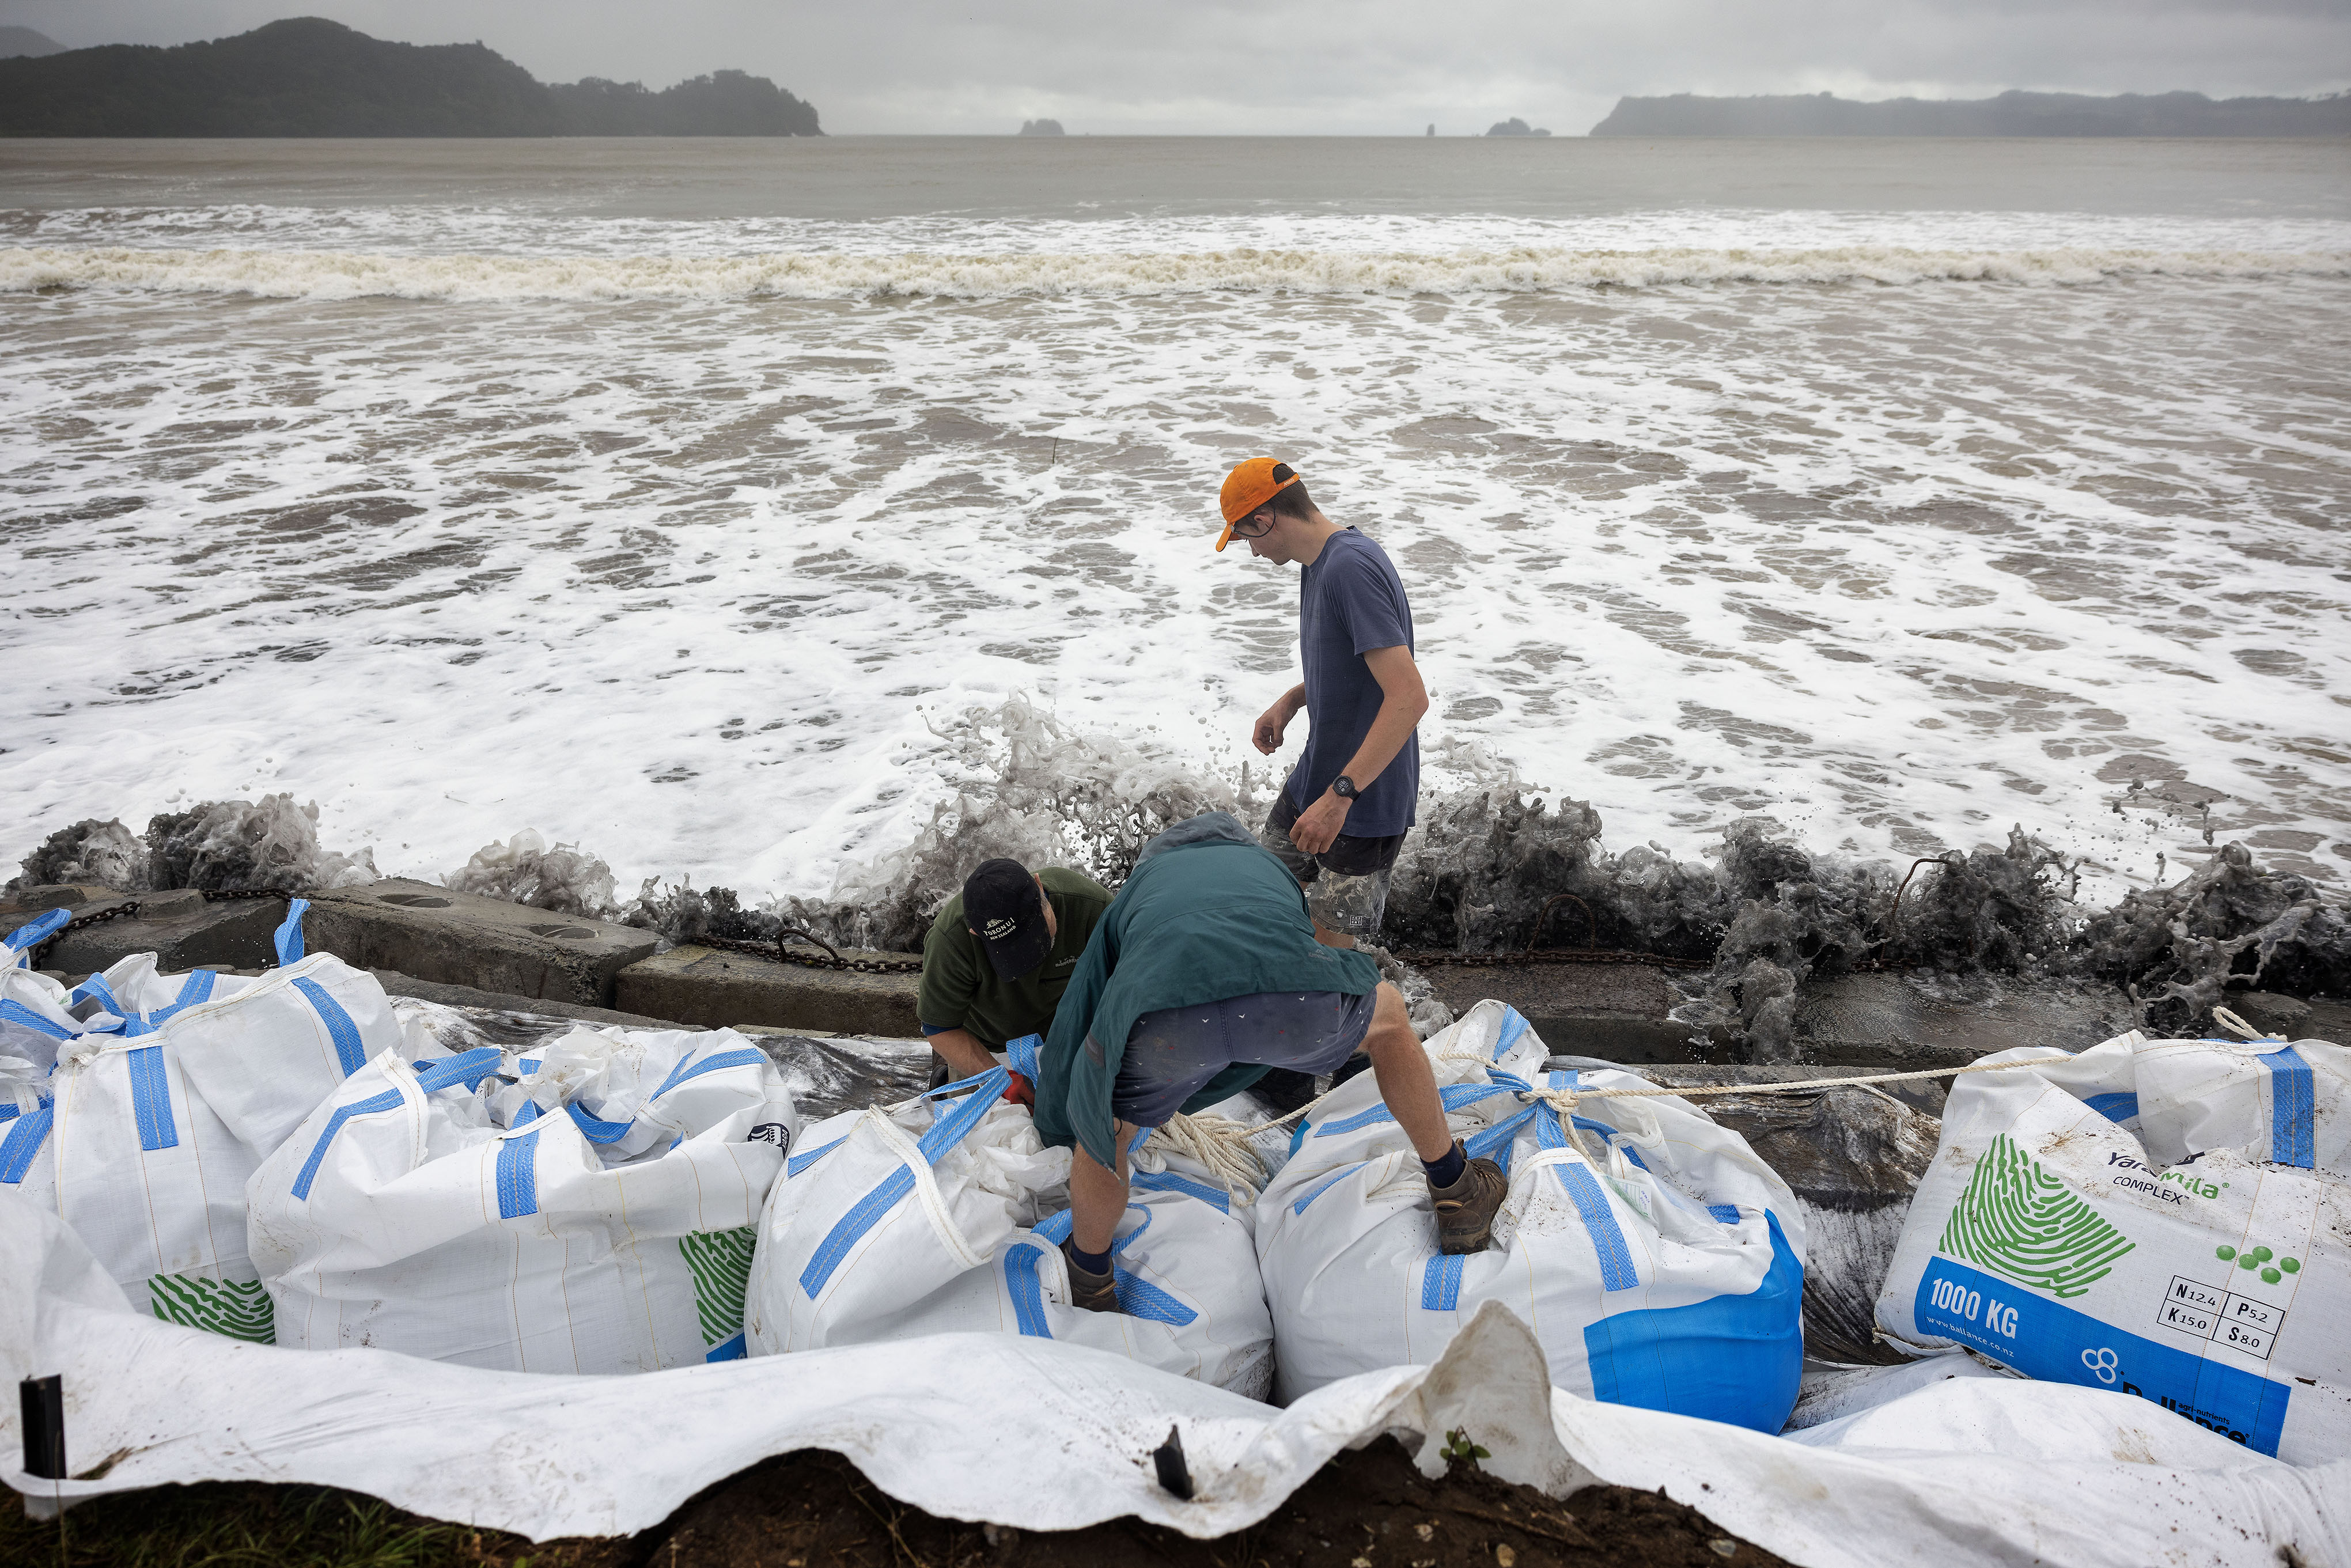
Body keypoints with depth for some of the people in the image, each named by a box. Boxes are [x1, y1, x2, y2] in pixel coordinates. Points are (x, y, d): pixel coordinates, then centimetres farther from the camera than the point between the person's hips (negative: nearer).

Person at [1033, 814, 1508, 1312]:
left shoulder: (1132, 896, 43)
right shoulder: (1267, 865, 47)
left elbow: (1073, 1028, 45)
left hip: (1162, 1014, -1)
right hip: (1289, 995, 1)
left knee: (1107, 1121, 34)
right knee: (1387, 1017, 37)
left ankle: (1091, 1286, 50)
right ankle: (1456, 1197, 47)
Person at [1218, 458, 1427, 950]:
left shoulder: (1354, 568, -24)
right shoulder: (1317, 564, 7)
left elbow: (1409, 697, -30)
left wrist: (1339, 795, -31)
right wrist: (1291, 700, 6)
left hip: (1364, 801, -9)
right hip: (1313, 781, 10)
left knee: (1331, 947, -2)